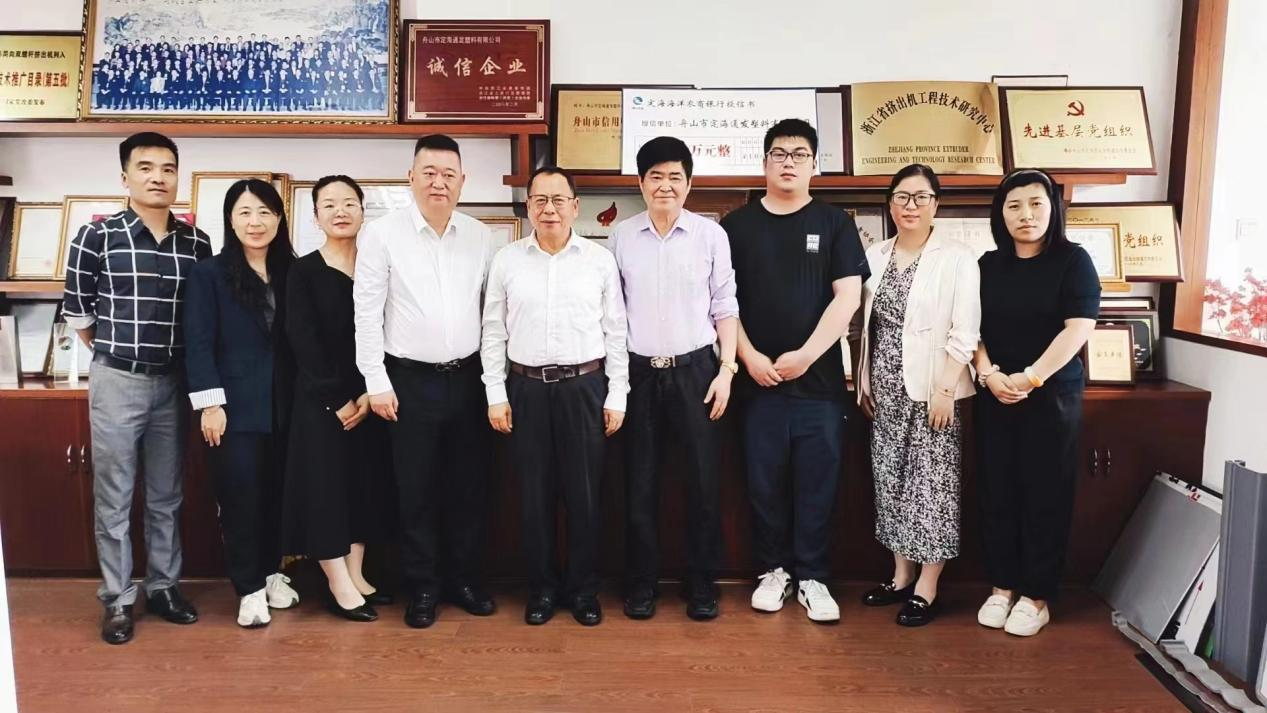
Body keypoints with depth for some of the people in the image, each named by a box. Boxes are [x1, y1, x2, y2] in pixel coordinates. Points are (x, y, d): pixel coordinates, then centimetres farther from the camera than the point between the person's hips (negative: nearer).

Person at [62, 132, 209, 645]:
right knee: (114, 498, 5)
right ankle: (117, 600, 17)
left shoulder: (197, 241, 2)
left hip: (174, 383, 3)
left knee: (167, 496, 13)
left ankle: (163, 587, 26)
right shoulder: (96, 235, -7)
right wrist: (117, 353, 8)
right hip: (118, 382, -3)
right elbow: (76, 312, 2)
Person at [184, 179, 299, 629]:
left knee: (277, 494, 12)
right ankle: (249, 589, 13)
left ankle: (271, 573, 29)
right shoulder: (209, 273, -2)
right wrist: (210, 404, -12)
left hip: (283, 405, 4)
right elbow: (199, 345, -7)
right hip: (235, 406, -4)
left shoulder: (290, 273, 9)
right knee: (240, 497, 1)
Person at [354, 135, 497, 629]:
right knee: (416, 490, 6)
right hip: (411, 380, -3)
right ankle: (422, 588, 21)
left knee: (470, 485, 10)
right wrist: (376, 381, -8)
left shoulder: (481, 236, 5)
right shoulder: (382, 234, -5)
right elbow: (367, 313, -5)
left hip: (468, 378, 3)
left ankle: (465, 579, 27)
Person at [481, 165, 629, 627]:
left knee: (584, 493, 5)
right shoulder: (506, 260, 3)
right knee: (534, 493, 8)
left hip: (585, 386, -1)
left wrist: (616, 396, -1)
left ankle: (584, 588, 22)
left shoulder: (601, 260, 1)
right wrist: (496, 394, 1)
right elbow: (494, 332, 5)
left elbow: (615, 332, 3)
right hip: (526, 388, 1)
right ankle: (542, 587, 23)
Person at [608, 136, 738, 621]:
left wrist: (727, 369, -2)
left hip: (695, 368, -1)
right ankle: (641, 581, 21)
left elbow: (724, 306, 4)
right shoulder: (621, 236, 3)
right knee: (639, 480, 7)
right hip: (639, 371, 1)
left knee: (703, 478, 4)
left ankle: (702, 581, 19)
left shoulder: (710, 234, 0)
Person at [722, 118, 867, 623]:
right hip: (758, 378, 1)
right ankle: (773, 570, 22)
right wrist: (750, 357, -7)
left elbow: (848, 297, -2)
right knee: (765, 482, 7)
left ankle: (812, 578, 17)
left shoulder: (834, 223, 5)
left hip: (819, 379, 0)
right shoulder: (737, 225, 7)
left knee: (818, 484, 4)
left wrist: (805, 355, -11)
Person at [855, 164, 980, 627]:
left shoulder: (957, 258, -6)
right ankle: (901, 576, 23)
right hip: (887, 389, 5)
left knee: (932, 484, 0)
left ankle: (927, 588, 10)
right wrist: (864, 382, 9)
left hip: (931, 389, -5)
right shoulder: (875, 256, 8)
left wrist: (944, 389, -15)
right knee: (891, 481, 10)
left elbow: (964, 333, -10)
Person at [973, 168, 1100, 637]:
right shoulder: (988, 265, 8)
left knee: (1045, 496, 2)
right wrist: (989, 374, -11)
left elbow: (1078, 328, -12)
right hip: (995, 398, 3)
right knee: (997, 494, 6)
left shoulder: (1073, 260, -3)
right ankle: (1001, 587, 18)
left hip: (1052, 397, -3)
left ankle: (1035, 596, 13)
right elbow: (972, 328, 6)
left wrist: (1030, 378, -18)